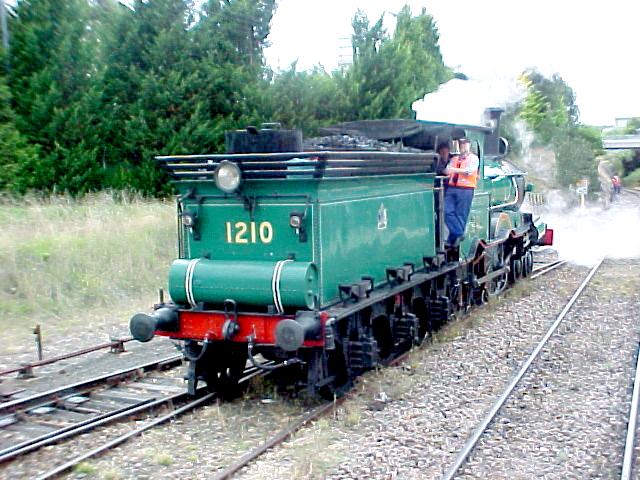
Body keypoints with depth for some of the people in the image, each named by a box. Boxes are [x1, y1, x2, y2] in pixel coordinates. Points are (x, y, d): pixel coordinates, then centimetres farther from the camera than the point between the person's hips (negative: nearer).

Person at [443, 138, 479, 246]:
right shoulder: (454, 159, 20)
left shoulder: (474, 158, 5)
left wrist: (454, 170, -18)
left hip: (466, 189, -5)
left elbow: (469, 171, -10)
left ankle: (455, 237, 0)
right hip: (451, 188, 5)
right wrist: (447, 170, -15)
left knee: (461, 215, -5)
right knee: (448, 212, -8)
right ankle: (458, 234, -3)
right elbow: (447, 171, 9)